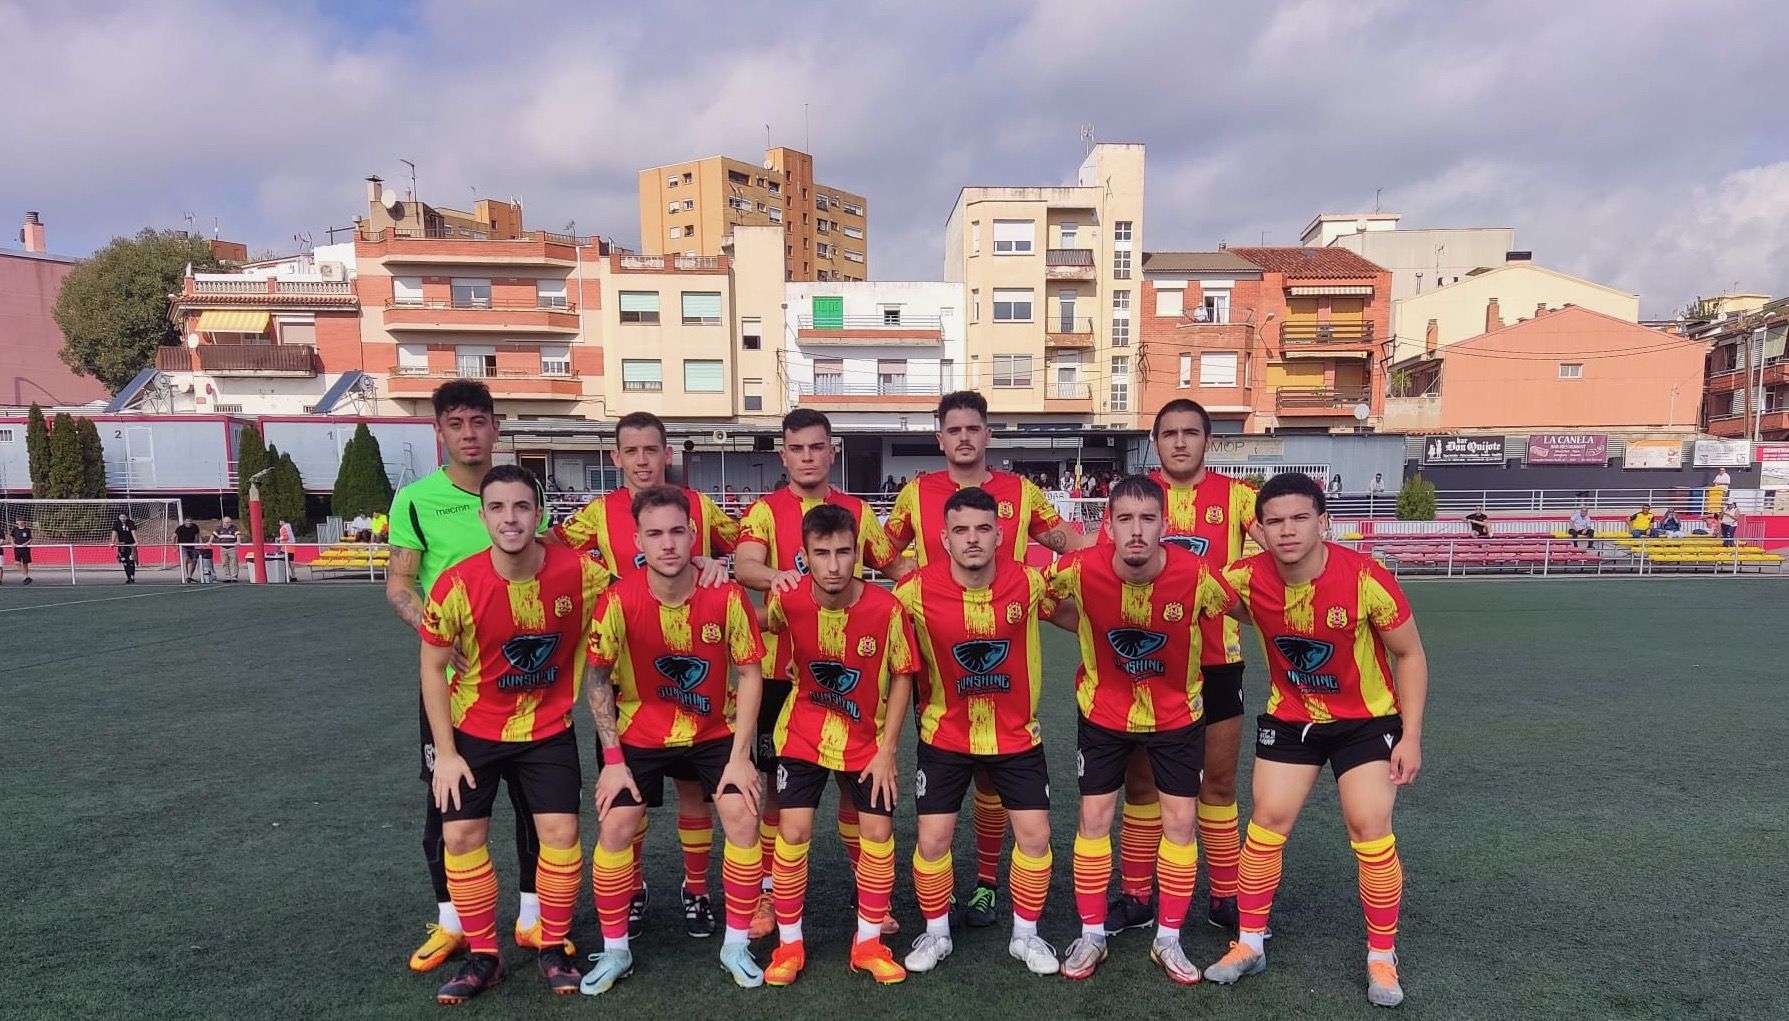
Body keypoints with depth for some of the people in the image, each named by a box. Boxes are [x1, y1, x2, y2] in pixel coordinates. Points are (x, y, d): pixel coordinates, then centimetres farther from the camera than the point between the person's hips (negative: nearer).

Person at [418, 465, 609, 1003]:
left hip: (548, 729, 0)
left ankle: (554, 948, 18)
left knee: (560, 831, -4)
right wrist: (445, 753, -9)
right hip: (474, 730, 1)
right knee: (461, 834, 2)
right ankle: (483, 956, 21)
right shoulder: (456, 585, -21)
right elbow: (433, 668, -8)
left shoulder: (581, 574, -22)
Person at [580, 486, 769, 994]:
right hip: (641, 733, 0)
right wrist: (612, 758, -11)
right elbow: (598, 678, -10)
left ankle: (736, 945, 11)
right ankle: (615, 950, 16)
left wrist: (740, 755, -13)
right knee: (615, 826, -7)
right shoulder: (620, 600, -23)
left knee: (743, 818, -10)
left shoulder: (726, 596, -23)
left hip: (715, 732, 0)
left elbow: (749, 673, -12)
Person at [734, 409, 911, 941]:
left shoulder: (858, 511, 6)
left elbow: (896, 566, 15)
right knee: (781, 786, 9)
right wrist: (774, 577, -42)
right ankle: (769, 893, 25)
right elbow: (744, 564, -21)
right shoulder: (765, 510, -3)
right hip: (783, 671, -2)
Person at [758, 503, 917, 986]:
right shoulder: (788, 601, -21)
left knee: (877, 833, 1)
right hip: (803, 735, 0)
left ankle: (868, 943, 22)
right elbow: (761, 625, 6)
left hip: (867, 739, 0)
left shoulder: (886, 608, -24)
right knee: (793, 832, -3)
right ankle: (789, 944, 18)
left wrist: (887, 749, -11)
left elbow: (901, 677, -11)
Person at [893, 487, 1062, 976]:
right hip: (944, 734, -1)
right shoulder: (917, 590, -21)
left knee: (1034, 833, 3)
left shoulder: (1029, 583, -17)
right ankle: (936, 933, 28)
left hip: (1016, 734, 1)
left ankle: (1025, 935, 28)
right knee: (933, 838, 1)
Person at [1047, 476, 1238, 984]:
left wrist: (1185, 639, -4)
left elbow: (1237, 610, -5)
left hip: (1177, 712, 0)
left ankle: (1168, 940, 24)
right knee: (1094, 817, 5)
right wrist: (1089, 629, -7)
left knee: (1180, 820, 5)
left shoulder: (1197, 575, -27)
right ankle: (1091, 936, 23)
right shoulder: (1079, 570, -27)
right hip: (1103, 711, 0)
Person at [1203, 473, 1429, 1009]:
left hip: (1367, 719, -2)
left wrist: (1410, 735, -12)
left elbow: (1410, 654, -12)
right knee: (1266, 823, 3)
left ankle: (1382, 958, 18)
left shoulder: (1365, 577, -26)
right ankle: (1250, 944, 21)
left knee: (1370, 831, -5)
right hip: (1289, 719, 2)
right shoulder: (1247, 579, -22)